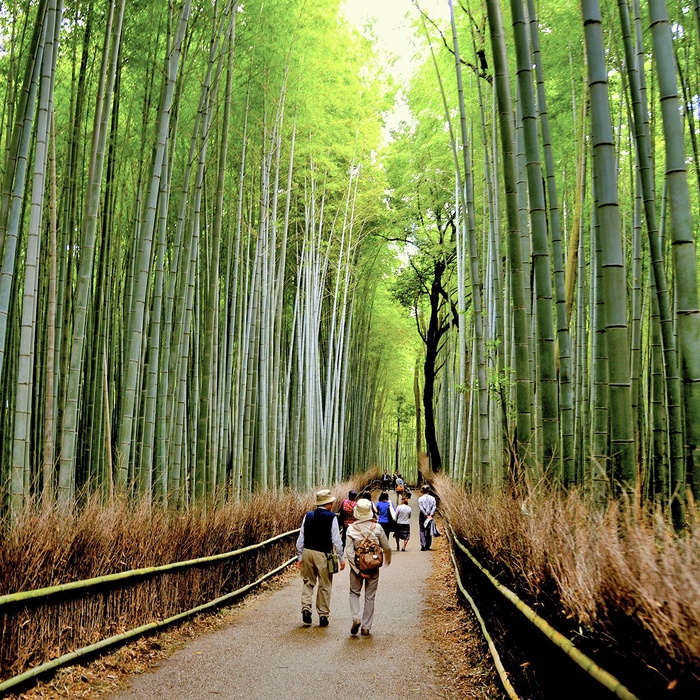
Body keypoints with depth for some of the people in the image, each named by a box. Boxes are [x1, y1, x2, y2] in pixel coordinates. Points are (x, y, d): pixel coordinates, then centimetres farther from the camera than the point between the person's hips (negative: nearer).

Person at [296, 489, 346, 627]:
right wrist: (341, 558, 2)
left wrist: (300, 556, 14)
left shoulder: (308, 516, 4)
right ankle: (323, 616, 13)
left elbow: (301, 538, 6)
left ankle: (306, 608, 0)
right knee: (324, 586, 8)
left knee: (308, 582, 17)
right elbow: (336, 539, -7)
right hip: (323, 554, -3)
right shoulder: (332, 517, -8)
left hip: (307, 552, 4)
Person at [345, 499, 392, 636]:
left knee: (354, 592, 18)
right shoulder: (377, 528, -8)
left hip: (357, 566, 0)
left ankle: (356, 618, -3)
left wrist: (358, 570, -13)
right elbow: (386, 548, 2)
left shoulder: (351, 529, -10)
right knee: (370, 596, 12)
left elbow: (349, 552, -15)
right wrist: (388, 559, 24)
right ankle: (366, 627, 14)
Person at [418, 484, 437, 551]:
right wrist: (430, 515, -13)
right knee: (429, 531, 10)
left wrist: (426, 515, -10)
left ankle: (423, 546, -7)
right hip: (430, 516, 2)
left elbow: (421, 508, -12)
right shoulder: (432, 498, 0)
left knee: (422, 530, 2)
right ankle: (428, 546, 12)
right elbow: (434, 507, -9)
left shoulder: (420, 499, -5)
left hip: (422, 516, -2)